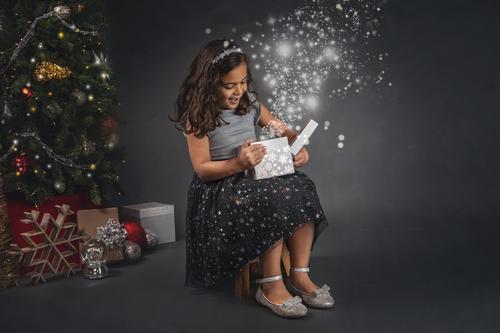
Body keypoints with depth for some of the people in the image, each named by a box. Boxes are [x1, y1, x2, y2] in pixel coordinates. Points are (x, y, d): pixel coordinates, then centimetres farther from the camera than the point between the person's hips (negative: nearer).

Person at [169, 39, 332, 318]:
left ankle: (300, 276, -16)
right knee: (273, 201, -33)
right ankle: (271, 286, -19)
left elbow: (283, 130, 14)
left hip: (254, 178, 6)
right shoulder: (198, 115, -12)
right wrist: (238, 164, -29)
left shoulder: (250, 102, 4)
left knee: (300, 188, -23)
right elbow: (202, 169, -12)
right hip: (218, 189, -5)